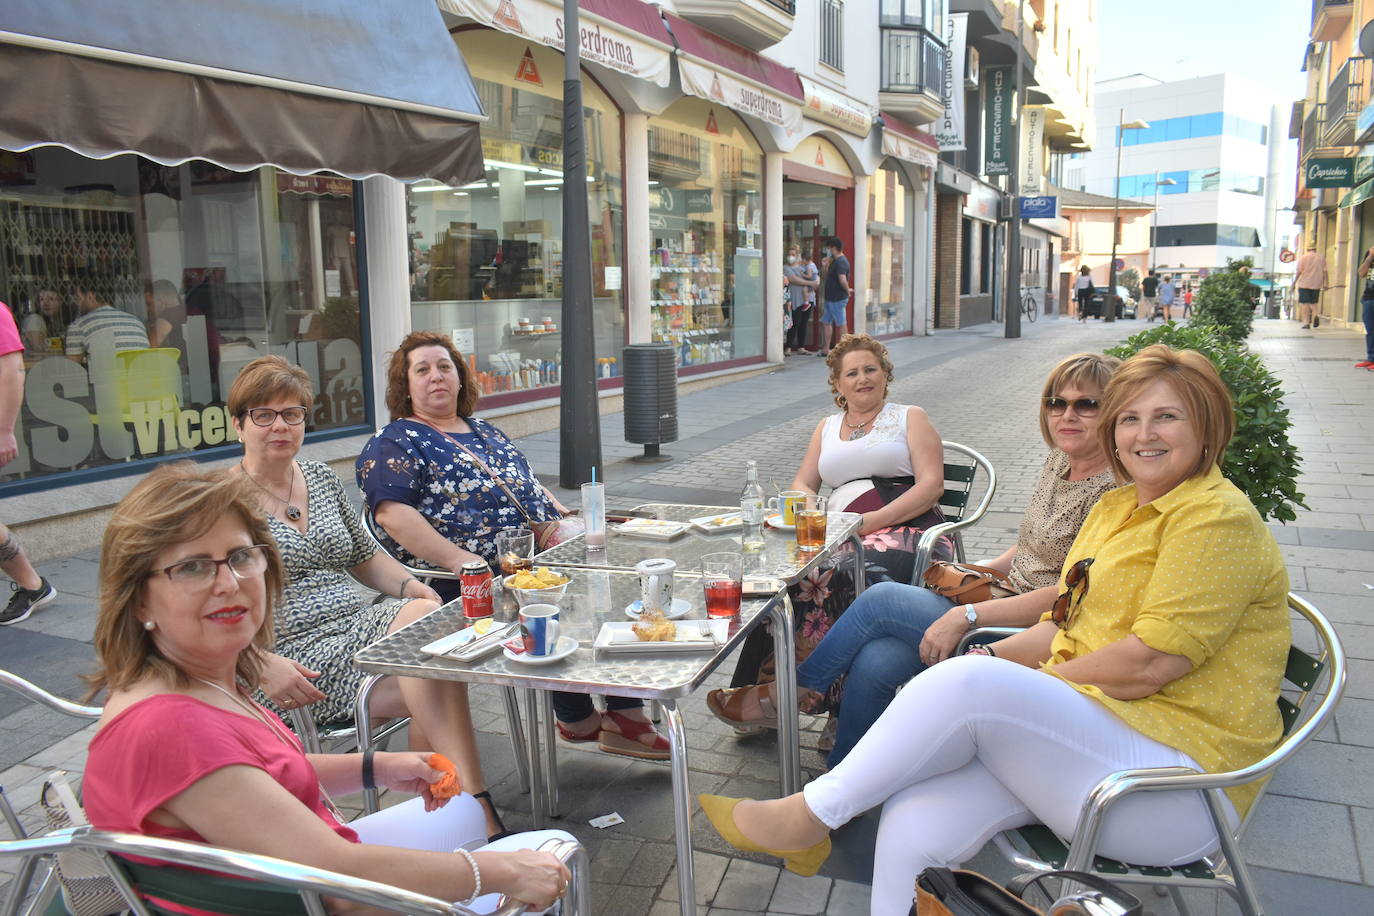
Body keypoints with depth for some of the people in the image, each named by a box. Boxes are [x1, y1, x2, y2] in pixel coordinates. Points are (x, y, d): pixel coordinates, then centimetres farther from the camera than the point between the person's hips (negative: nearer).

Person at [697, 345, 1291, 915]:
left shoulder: (1218, 519, -9)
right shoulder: (1114, 507, 19)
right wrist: (992, 659, 0)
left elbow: (1151, 662, -18)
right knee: (913, 826, -20)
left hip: (1178, 776, -7)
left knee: (966, 683, -30)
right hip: (1095, 732, 7)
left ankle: (810, 814, -12)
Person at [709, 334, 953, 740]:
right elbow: (801, 486, 22)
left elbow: (932, 485, 3)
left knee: (849, 573, -36)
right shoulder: (827, 428, 30)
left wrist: (875, 520, -12)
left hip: (905, 529, -3)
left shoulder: (910, 418, 18)